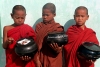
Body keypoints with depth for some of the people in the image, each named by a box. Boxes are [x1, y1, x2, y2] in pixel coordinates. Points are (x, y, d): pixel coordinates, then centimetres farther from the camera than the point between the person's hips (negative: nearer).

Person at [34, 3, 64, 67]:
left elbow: (60, 47, -6)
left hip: (53, 60, -2)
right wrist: (37, 59, -6)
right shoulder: (38, 26, 1)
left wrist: (57, 49, -28)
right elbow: (35, 44, 1)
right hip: (41, 58, 2)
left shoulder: (58, 28, -6)